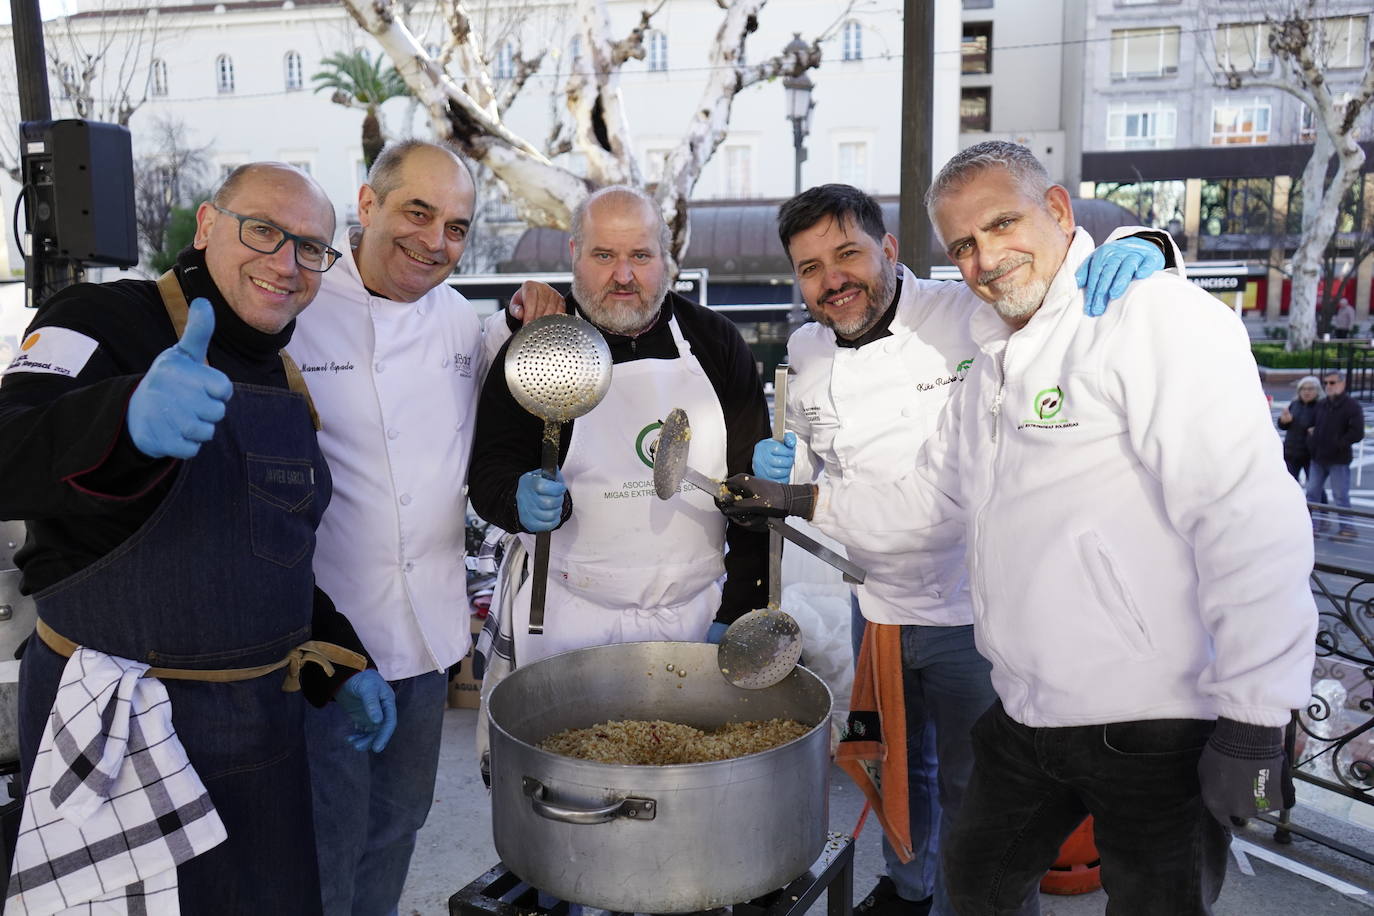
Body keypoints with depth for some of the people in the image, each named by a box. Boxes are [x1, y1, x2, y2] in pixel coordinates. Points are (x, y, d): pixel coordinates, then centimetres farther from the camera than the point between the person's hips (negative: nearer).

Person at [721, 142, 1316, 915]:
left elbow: (1251, 521, -22)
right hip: (1028, 716, 8)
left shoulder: (1157, 317, -15)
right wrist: (801, 500, 16)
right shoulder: (993, 365, 13)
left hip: (1155, 729, -8)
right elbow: (928, 502, 23)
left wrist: (1252, 723, -22)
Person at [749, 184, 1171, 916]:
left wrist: (1140, 248, -38)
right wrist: (782, 467, -7)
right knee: (898, 767, 27)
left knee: (971, 795, 13)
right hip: (877, 605, 6)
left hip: (974, 611, -5)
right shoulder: (807, 356, 0)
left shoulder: (973, 314, -19)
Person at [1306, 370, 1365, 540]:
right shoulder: (1321, 404, 11)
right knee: (1313, 492, 8)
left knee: (1340, 495, -1)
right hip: (1318, 457, 6)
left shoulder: (1352, 406, -8)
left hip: (1339, 459, -6)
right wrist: (1311, 441, 7)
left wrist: (1337, 444, -14)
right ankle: (1315, 524, 17)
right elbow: (1313, 425, 24)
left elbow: (1357, 433, -15)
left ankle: (1347, 528, 10)